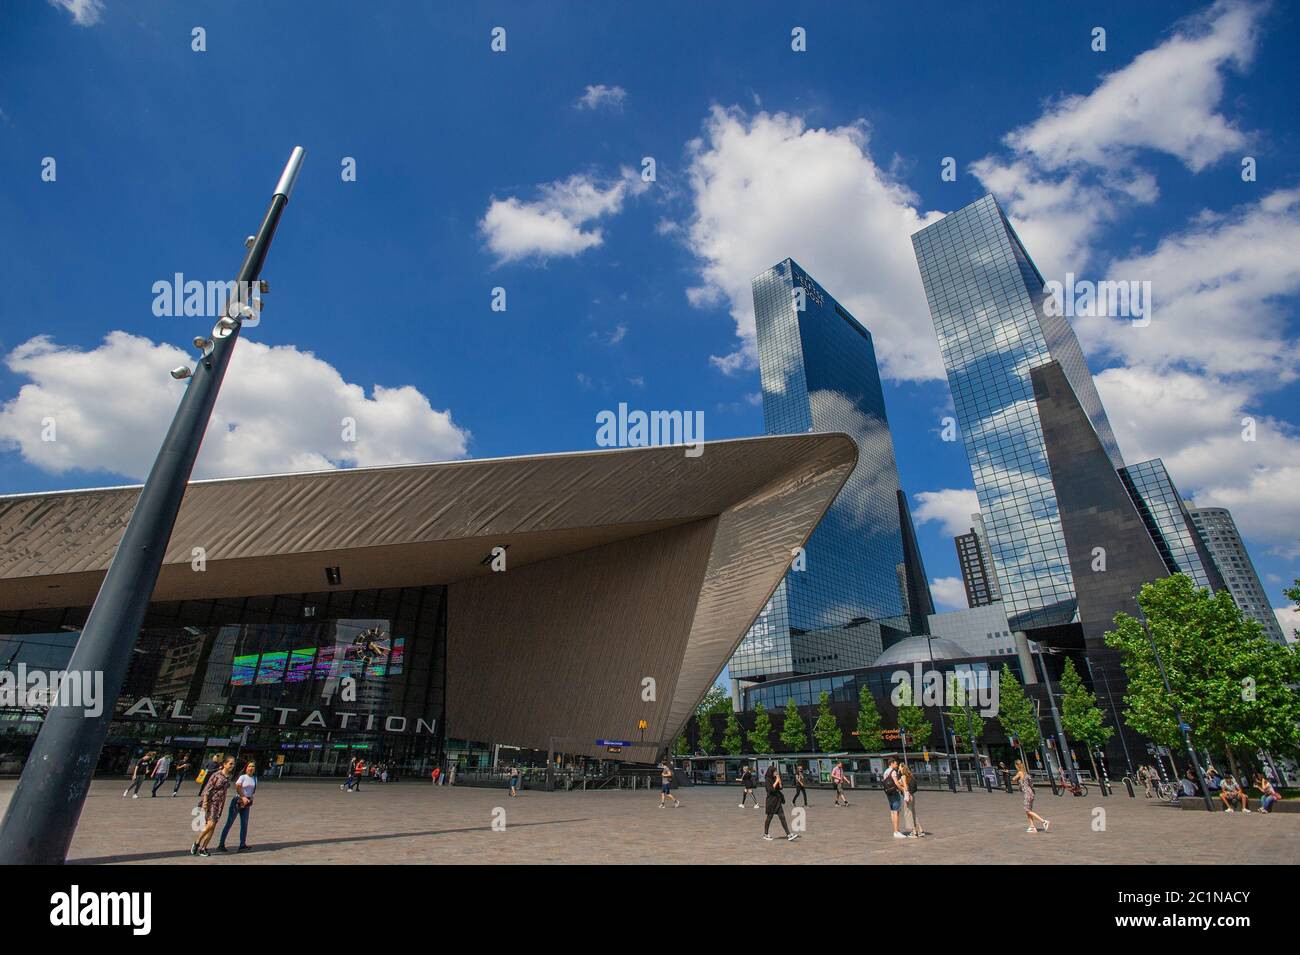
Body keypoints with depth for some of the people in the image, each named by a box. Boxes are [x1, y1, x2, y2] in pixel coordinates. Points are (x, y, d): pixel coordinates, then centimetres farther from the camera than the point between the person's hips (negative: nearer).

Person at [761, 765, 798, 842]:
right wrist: (776, 781, -17)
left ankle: (788, 835, 0)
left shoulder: (774, 779, 10)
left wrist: (779, 781, -3)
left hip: (777, 801, 7)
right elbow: (771, 790, -22)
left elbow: (780, 788, 9)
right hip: (771, 801, -7)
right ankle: (765, 834, 20)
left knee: (782, 817, 2)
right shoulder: (767, 780, -12)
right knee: (769, 817, 5)